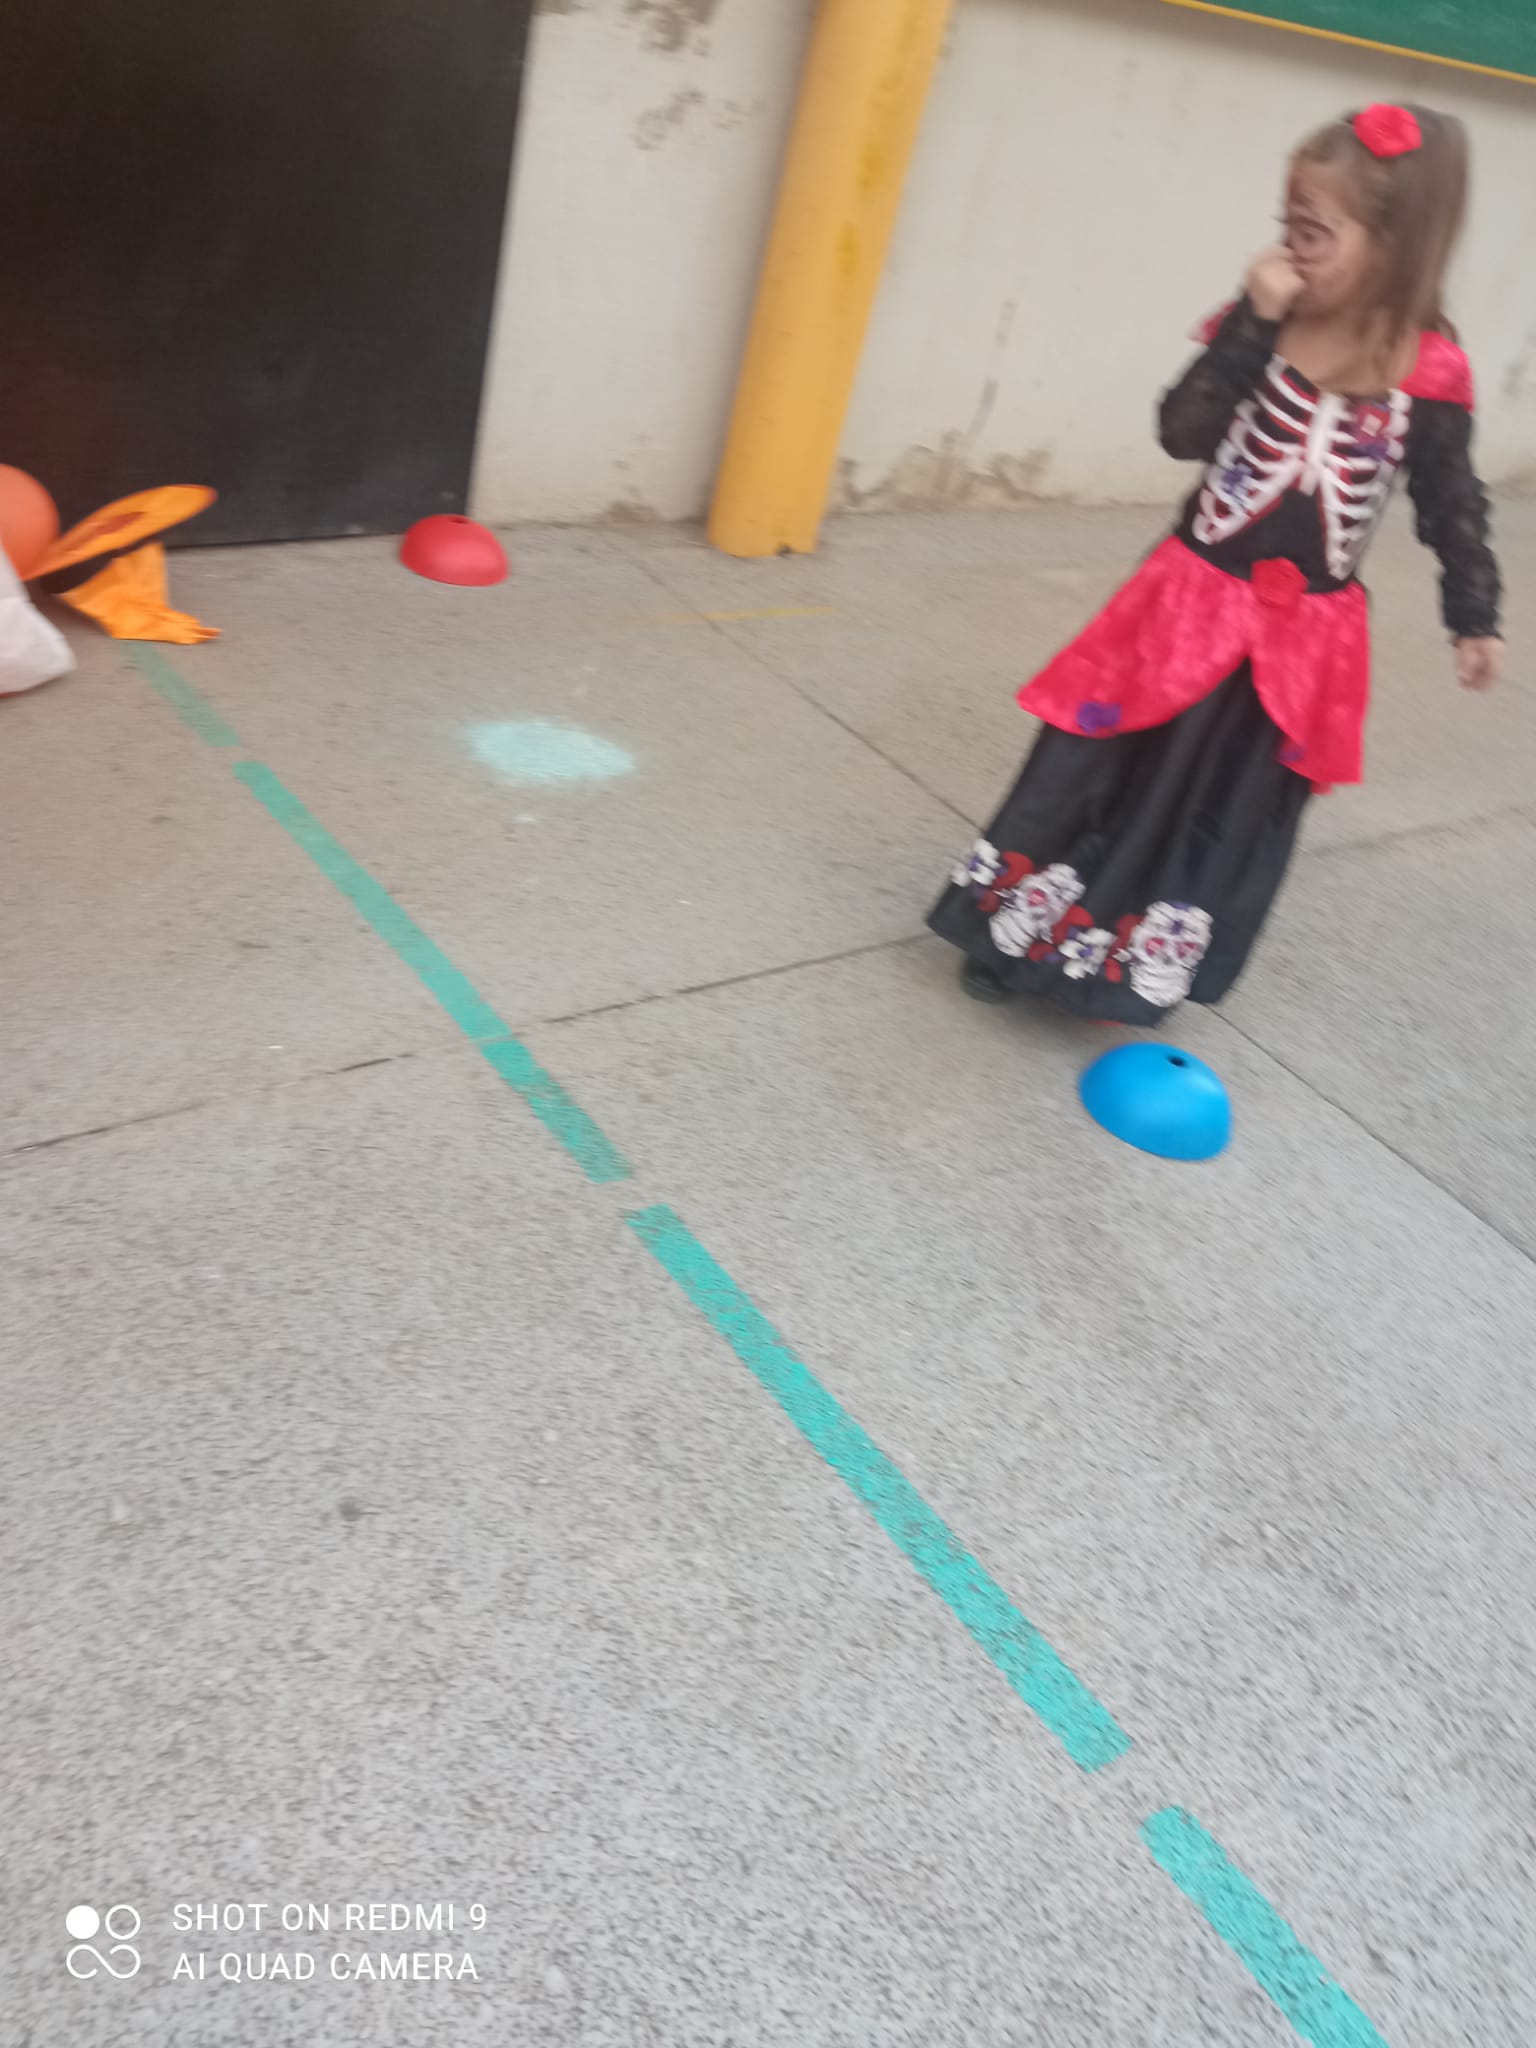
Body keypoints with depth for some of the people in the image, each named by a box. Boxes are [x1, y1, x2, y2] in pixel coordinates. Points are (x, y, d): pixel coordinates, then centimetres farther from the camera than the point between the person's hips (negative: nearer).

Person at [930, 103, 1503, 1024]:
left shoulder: (1429, 371, -8)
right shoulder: (1259, 326, -4)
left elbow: (1452, 505, 1)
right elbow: (1184, 431, -15)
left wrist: (1475, 619, 2)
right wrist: (1253, 324, -20)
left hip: (1300, 634, 0)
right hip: (1194, 601, 1)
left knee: (1234, 805, 11)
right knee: (1111, 769, 5)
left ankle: (1142, 961, 28)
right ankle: (1025, 933, 21)